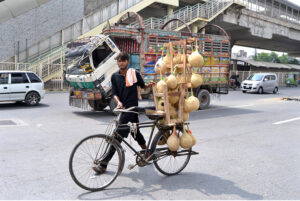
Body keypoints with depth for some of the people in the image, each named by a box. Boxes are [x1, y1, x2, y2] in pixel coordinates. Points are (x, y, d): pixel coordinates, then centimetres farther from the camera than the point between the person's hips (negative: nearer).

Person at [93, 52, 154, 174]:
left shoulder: (134, 74, 0)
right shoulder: (115, 76, 8)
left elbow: (142, 86, 15)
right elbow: (114, 93, 2)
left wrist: (149, 85, -7)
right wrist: (118, 102, -18)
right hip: (122, 108, 5)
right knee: (135, 132, 18)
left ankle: (103, 165, -6)